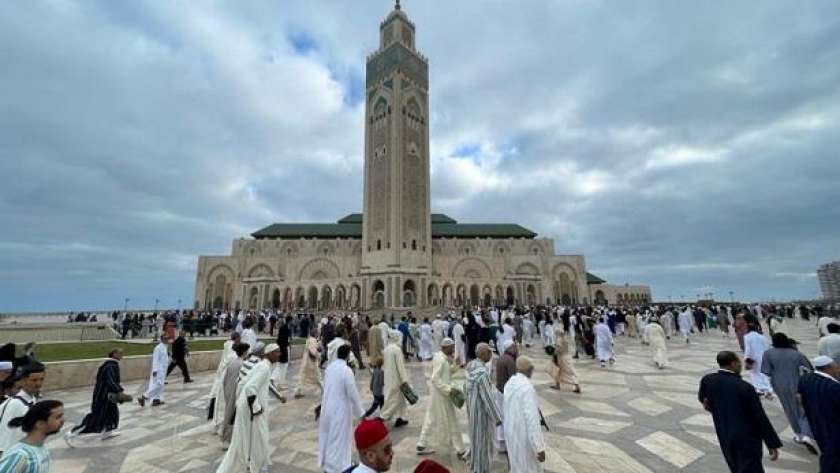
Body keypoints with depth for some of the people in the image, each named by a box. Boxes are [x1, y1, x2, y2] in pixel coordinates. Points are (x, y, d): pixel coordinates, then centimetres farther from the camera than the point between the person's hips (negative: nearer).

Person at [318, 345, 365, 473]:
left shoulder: (329, 367, -1)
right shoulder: (346, 370, -21)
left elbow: (326, 388, 11)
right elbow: (353, 394, -18)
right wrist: (360, 413, -7)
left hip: (327, 408, 7)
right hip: (340, 410, -7)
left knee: (327, 437, 21)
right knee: (339, 440, 8)